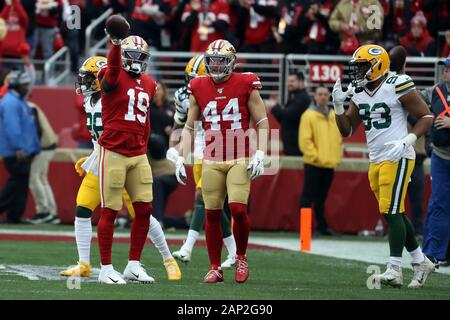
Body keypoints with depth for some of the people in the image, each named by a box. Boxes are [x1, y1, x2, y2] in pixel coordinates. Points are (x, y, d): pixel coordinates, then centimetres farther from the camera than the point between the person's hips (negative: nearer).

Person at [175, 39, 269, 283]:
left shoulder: (246, 85, -1)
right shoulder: (198, 88, 7)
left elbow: (262, 123, 3)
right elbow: (189, 127, 13)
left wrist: (259, 155, -8)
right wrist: (181, 159, 6)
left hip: (239, 159, -3)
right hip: (211, 160, 3)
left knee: (238, 209, -15)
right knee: (212, 214, 1)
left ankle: (241, 257, 8)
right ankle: (215, 268, 10)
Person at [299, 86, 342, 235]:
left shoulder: (334, 116, 12)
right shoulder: (309, 115, -6)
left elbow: (338, 138, 19)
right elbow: (305, 140, -12)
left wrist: (337, 157, 8)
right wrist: (315, 156, -15)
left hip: (330, 164, 6)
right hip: (313, 164, -6)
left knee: (322, 197, 13)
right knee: (309, 196, -6)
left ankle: (322, 225, 19)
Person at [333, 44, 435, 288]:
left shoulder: (397, 86, -11)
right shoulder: (359, 94, 10)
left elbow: (426, 117, -7)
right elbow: (347, 131, 14)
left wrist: (407, 141, -19)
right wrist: (338, 106, -1)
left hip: (397, 158, -8)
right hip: (376, 161, 8)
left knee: (392, 212, -13)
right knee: (396, 214, 12)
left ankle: (394, 271, -13)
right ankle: (421, 262, 24)